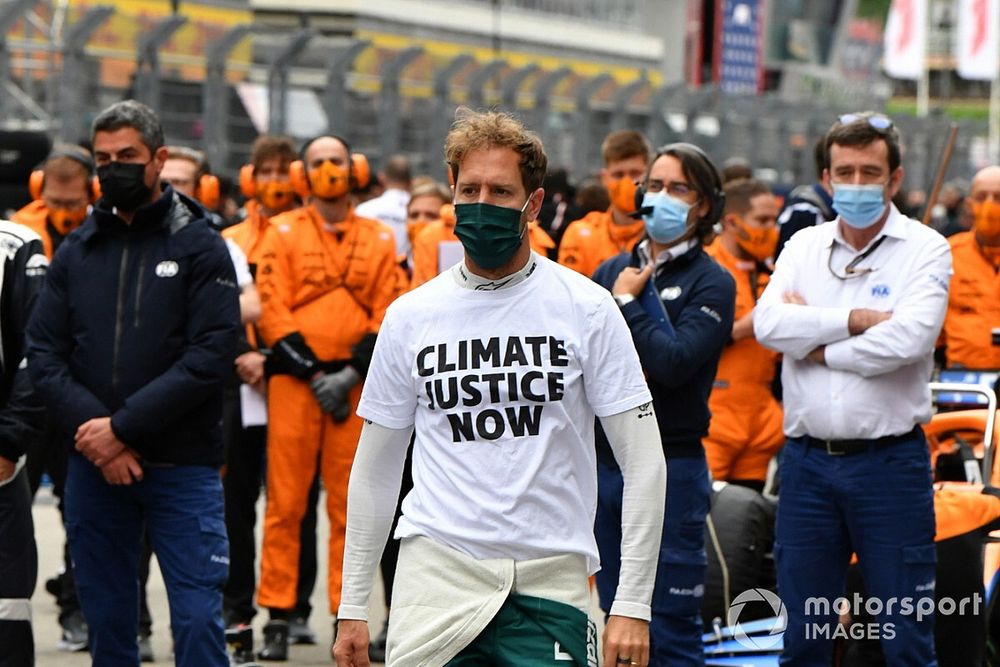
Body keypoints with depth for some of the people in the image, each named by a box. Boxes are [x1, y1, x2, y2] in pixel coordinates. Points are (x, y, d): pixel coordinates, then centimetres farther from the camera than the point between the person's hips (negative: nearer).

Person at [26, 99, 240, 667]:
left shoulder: (200, 246, -1)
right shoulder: (76, 252, 10)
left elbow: (211, 353, -11)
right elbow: (44, 354, 3)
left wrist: (124, 426, -16)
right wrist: (90, 429, -13)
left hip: (182, 467, -4)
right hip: (94, 466, 4)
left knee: (198, 619, -6)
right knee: (108, 620, 10)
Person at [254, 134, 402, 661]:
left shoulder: (378, 239, 12)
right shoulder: (283, 233, 7)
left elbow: (387, 315, 5)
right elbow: (273, 312, -1)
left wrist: (352, 374, -8)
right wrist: (314, 374, -9)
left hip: (356, 384, 2)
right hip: (294, 379, -2)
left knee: (349, 506, 2)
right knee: (286, 503, -3)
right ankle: (278, 618, 0)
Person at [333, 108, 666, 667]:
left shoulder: (586, 307, 1)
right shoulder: (410, 316, 7)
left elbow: (643, 462, 1)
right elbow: (376, 469, 14)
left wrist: (633, 605, -6)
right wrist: (353, 608, 11)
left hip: (551, 579, -1)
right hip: (437, 569, 1)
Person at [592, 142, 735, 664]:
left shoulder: (711, 283, -4)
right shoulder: (613, 271, 12)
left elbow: (673, 362, -18)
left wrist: (627, 303, -9)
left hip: (671, 469, -5)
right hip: (604, 460, 5)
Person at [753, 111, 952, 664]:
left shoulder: (924, 249, -1)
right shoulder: (804, 246, 11)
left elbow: (908, 339, -17)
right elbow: (768, 323, -6)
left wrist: (819, 348, -7)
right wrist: (855, 319, -13)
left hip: (890, 459, -4)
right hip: (808, 458, 4)